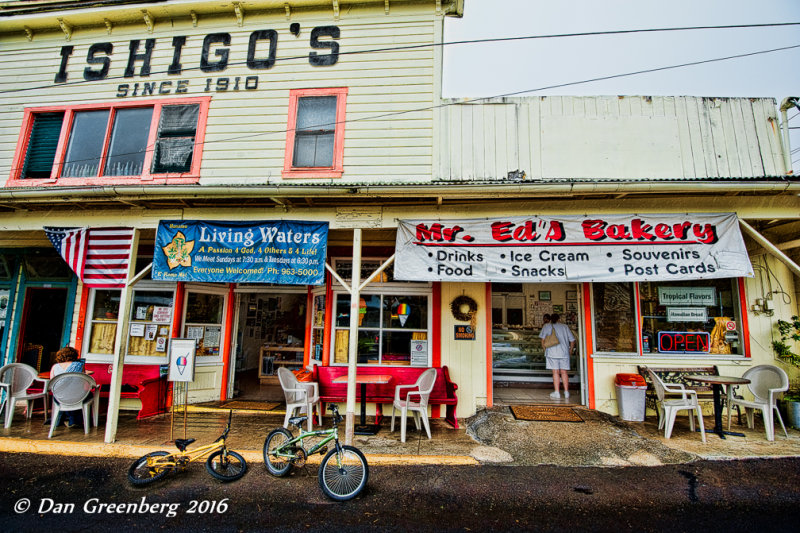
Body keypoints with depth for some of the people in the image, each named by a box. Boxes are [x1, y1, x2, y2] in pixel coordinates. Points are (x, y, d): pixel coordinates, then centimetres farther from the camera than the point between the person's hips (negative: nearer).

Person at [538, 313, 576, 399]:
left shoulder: (547, 326, 6)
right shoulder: (564, 327, 11)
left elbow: (543, 339, 0)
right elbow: (572, 340, 10)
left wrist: (545, 349, 9)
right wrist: (570, 350, 20)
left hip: (552, 352, -2)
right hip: (564, 352, 2)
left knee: (555, 372, -1)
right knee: (563, 372, 9)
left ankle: (556, 392, -1)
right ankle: (566, 392, 12)